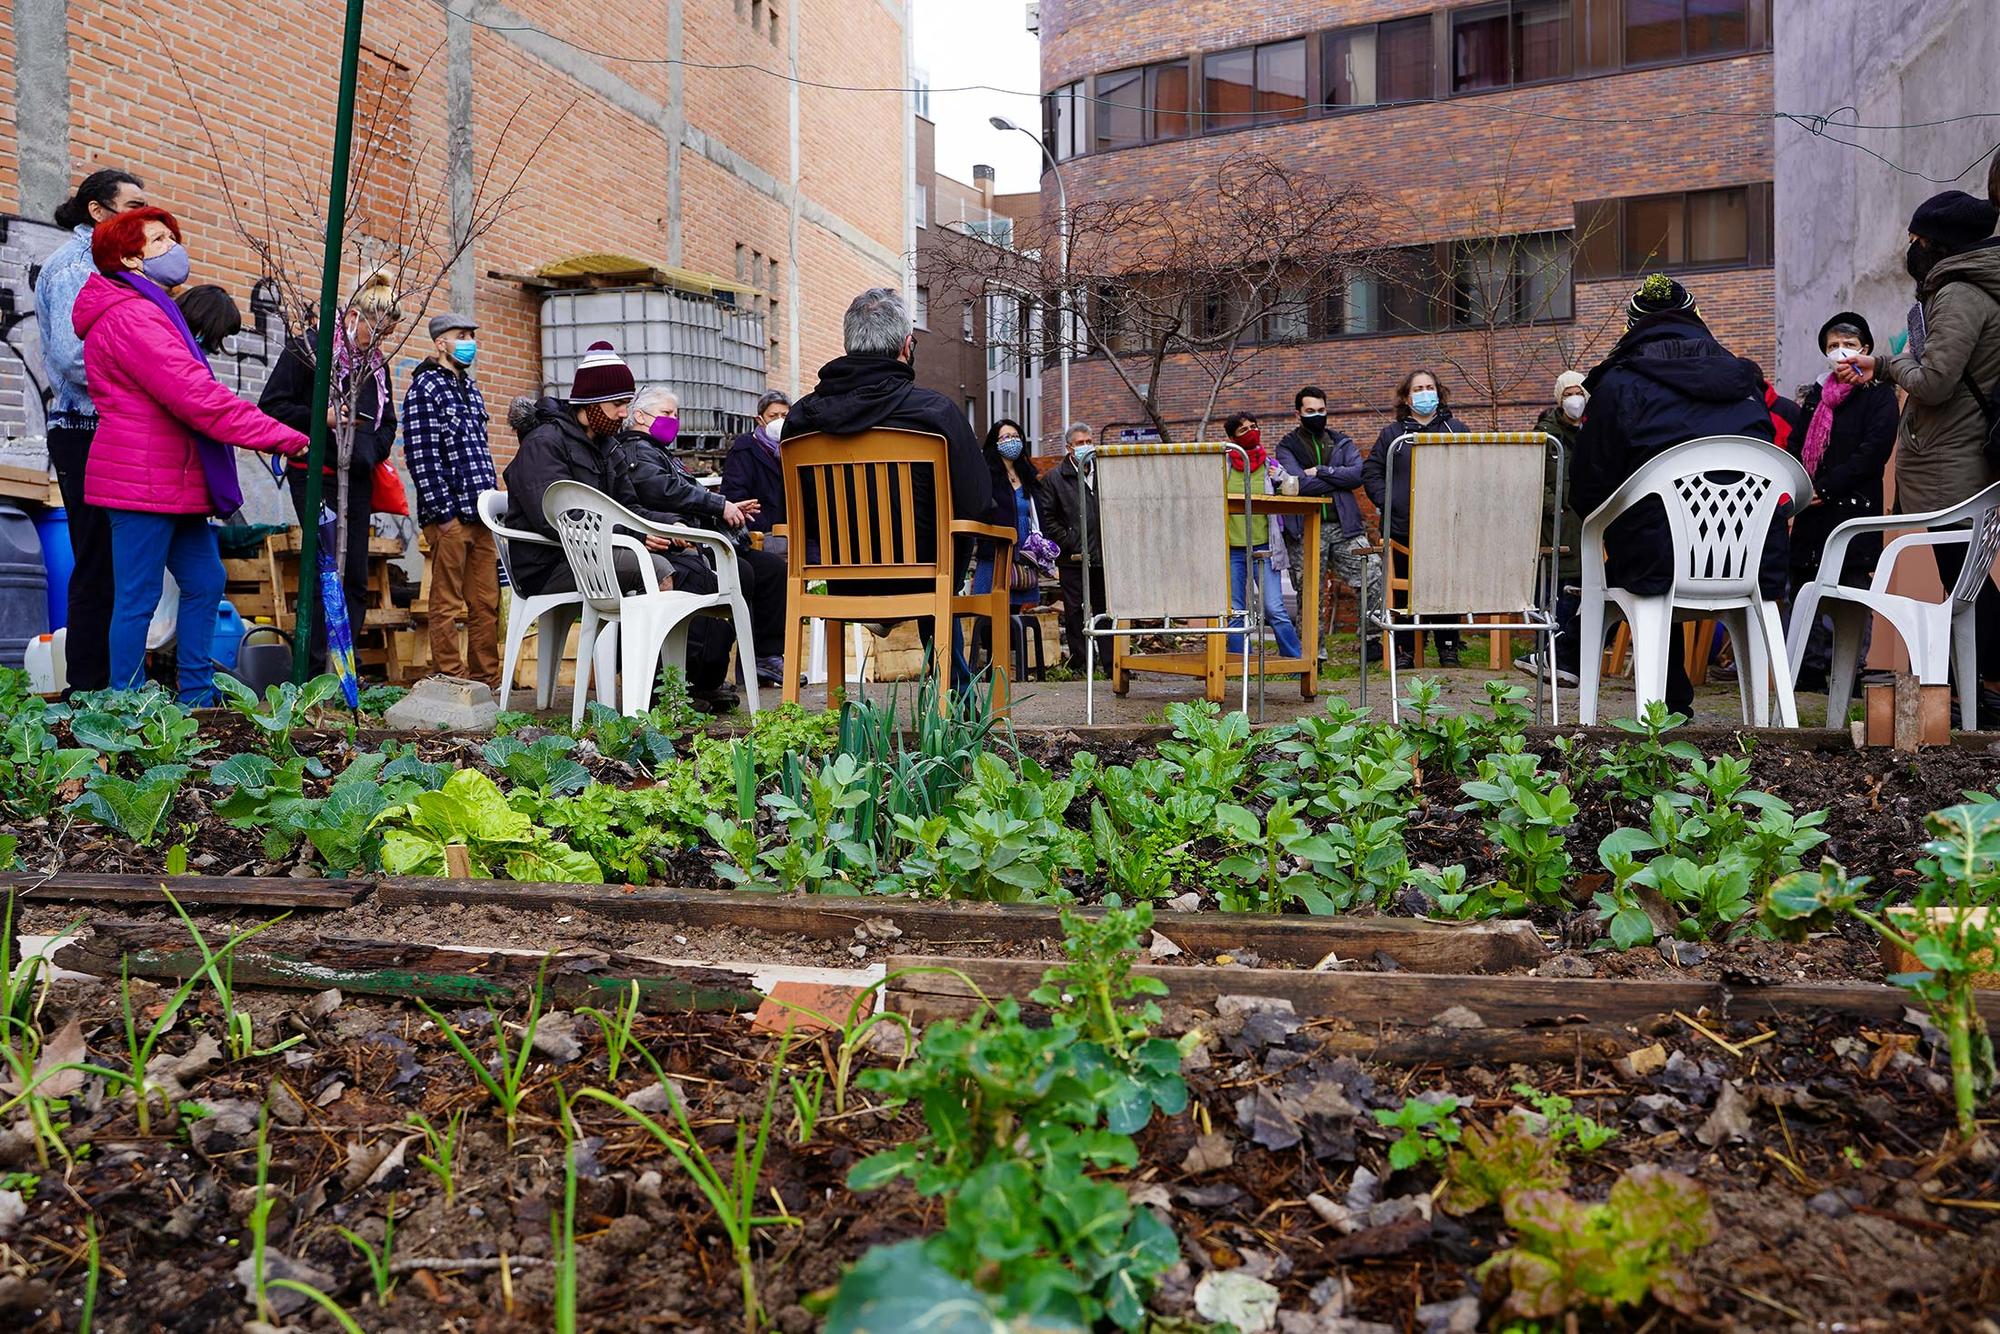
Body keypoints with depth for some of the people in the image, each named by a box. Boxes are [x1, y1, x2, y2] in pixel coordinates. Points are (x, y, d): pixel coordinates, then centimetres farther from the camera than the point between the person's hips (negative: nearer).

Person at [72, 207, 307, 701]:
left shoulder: (152, 312, 23)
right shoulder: (132, 315, -13)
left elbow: (186, 392, 19)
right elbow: (195, 395, -23)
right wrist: (286, 438, -23)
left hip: (174, 481, 11)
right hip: (144, 481, -11)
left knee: (205, 581, 12)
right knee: (138, 598, -4)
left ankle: (196, 697, 17)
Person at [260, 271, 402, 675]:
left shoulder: (377, 364, 16)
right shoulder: (307, 348, -3)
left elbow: (387, 423, 24)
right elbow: (272, 406, -6)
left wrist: (372, 447, 5)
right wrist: (323, 418, -16)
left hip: (357, 478, 7)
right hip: (315, 475, -6)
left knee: (356, 577, 5)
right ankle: (316, 668, -8)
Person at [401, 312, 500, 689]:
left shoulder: (469, 386, 19)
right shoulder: (425, 388, -5)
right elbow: (422, 455, -12)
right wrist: (444, 512, -17)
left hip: (480, 514, 8)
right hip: (449, 513, -8)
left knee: (487, 603, 9)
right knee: (448, 603, -2)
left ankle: (487, 679, 15)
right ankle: (451, 680, 4)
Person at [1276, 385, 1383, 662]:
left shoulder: (1342, 442, 15)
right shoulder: (1287, 447, 5)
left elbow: (1358, 473, -4)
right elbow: (1299, 483, -13)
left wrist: (1320, 471, -9)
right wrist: (1338, 480, -5)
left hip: (1345, 527, 3)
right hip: (1305, 530, -2)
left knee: (1374, 580, -7)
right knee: (1308, 595, 2)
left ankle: (1374, 640, 4)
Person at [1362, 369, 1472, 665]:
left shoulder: (1456, 430, 10)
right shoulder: (1392, 434, 10)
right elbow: (1371, 472, 8)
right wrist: (1386, 502, -5)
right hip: (1402, 527, 0)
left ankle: (1448, 647, 11)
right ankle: (1403, 648, 10)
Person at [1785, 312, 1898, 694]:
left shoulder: (1878, 395, 2)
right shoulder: (1815, 394, 18)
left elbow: (1873, 451, -10)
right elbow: (1796, 445, 16)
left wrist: (1824, 489, -15)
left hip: (1854, 509, -5)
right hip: (1812, 512, 5)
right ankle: (1809, 673, 11)